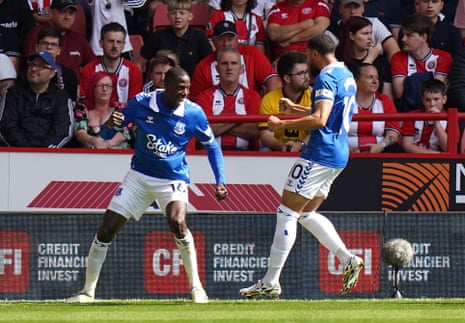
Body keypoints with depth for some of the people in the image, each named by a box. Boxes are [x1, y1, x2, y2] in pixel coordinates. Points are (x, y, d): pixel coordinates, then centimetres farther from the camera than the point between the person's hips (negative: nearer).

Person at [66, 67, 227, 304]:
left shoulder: (194, 113, -12)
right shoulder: (141, 104, -11)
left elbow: (211, 146, 4)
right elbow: (107, 134, -2)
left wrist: (220, 181, -4)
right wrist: (110, 125, -27)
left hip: (173, 179, -2)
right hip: (139, 177, 2)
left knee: (177, 222, -30)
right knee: (106, 230, -3)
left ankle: (196, 287, -16)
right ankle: (88, 291, 12)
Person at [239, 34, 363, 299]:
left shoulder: (326, 77, -14)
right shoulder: (347, 76, 16)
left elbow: (320, 119, -26)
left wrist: (282, 124, -19)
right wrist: (295, 108, 38)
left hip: (320, 155, -10)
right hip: (339, 155, 10)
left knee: (287, 213, -6)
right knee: (307, 213, 19)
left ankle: (270, 283, -6)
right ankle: (349, 259, 6)